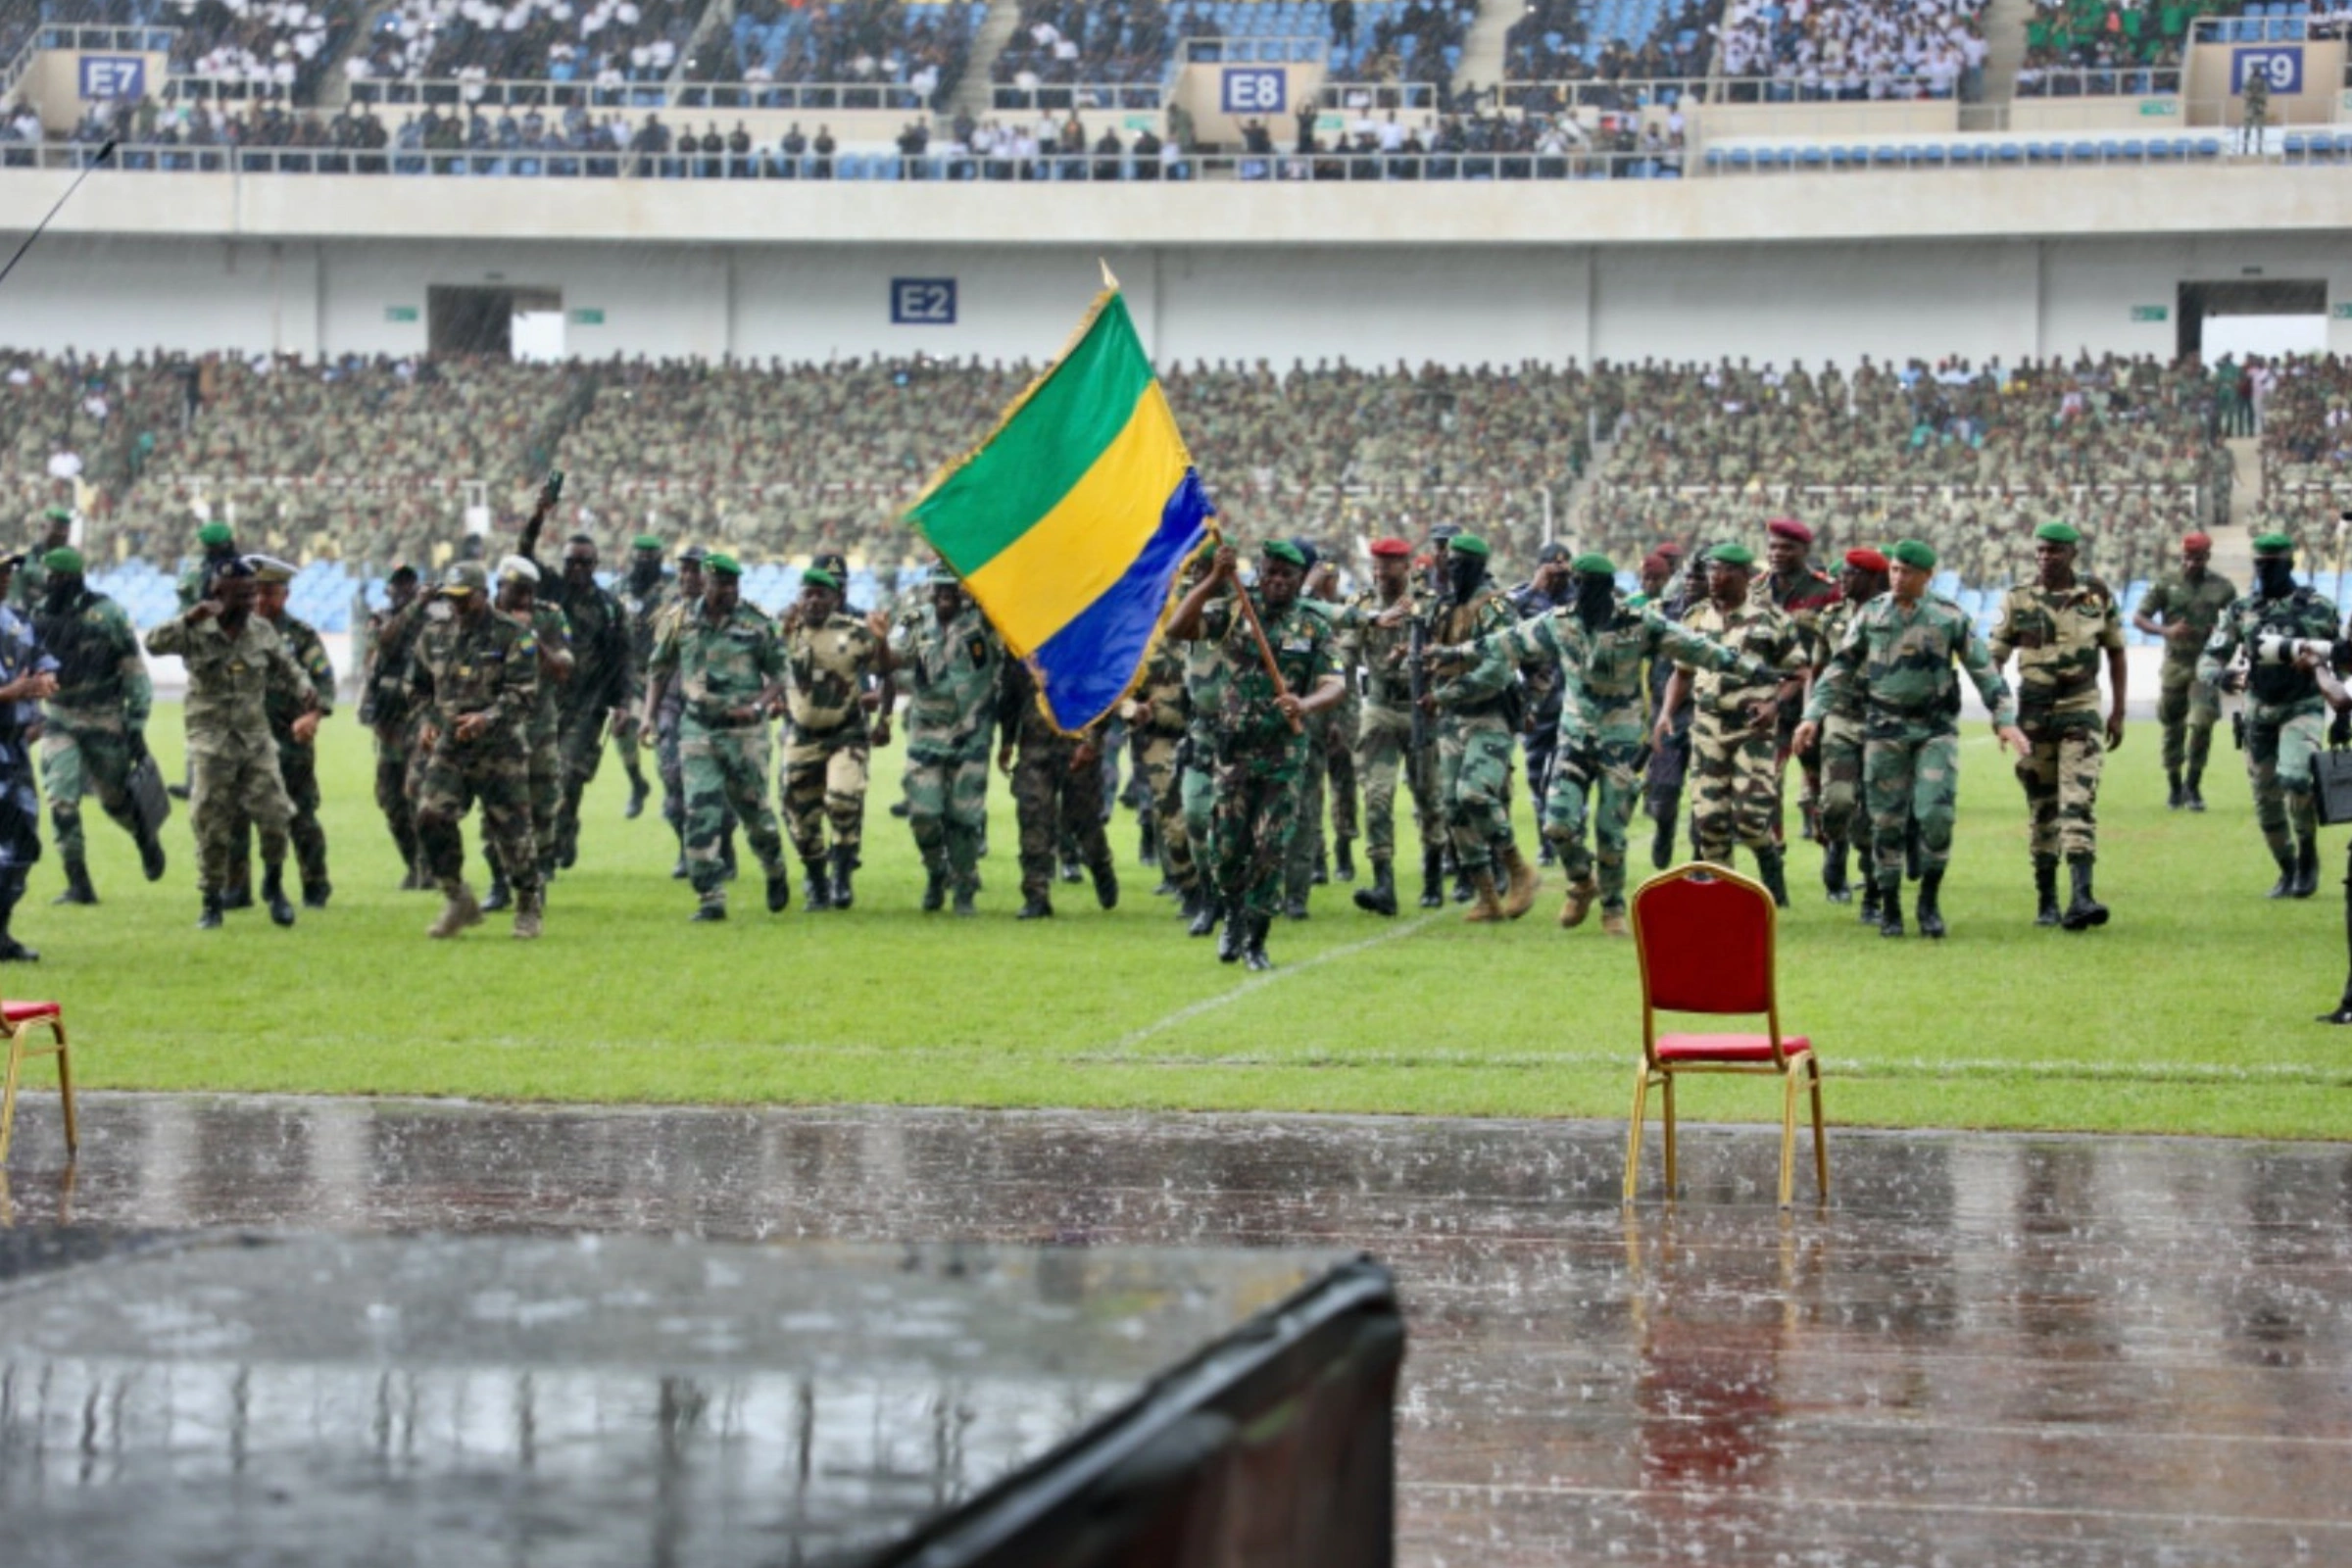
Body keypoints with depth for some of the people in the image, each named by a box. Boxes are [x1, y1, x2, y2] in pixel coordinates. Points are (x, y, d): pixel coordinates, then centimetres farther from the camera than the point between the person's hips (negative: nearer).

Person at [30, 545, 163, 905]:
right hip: (60, 721, 3)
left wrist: (136, 723, -10)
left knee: (116, 797, 12)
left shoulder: (107, 614, -12)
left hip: (104, 720, -2)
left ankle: (146, 839, 44)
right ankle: (78, 885, -3)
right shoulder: (39, 615, -1)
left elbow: (135, 670, -8)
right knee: (62, 802, -10)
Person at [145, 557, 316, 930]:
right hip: (211, 742, -3)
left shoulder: (262, 631, 5)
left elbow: (290, 671, 14)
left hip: (257, 741, 3)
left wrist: (310, 704, 0)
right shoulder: (195, 632, -6)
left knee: (274, 816, -6)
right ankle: (212, 903, 11)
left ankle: (274, 885, 17)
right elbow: (154, 644, -22)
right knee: (211, 827, 0)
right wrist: (191, 617, -32)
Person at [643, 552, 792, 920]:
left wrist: (758, 706, -14)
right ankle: (711, 899, -4)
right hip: (698, 728, 1)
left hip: (744, 729, -1)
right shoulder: (680, 622, 2)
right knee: (700, 814, -7)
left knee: (754, 811, 9)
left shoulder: (756, 623, -3)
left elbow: (779, 673, 2)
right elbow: (659, 668, 14)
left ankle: (776, 875, 37)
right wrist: (649, 714, 6)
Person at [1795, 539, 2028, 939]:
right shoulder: (1871, 614, 5)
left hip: (1936, 729, -1)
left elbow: (1984, 670, 3)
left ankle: (1930, 902, 4)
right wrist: (1813, 714, 0)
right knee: (1886, 821, 1)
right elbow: (1839, 668, 9)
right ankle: (1889, 909, 11)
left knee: (1936, 814, -13)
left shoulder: (1950, 617, 1)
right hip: (1884, 729, 1)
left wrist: (2005, 720, -5)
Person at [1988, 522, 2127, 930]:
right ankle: (2045, 899, 16)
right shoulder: (2017, 600, 2)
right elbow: (1994, 657, 4)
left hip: (2081, 711, -1)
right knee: (2041, 806, 7)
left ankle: (2082, 895, -24)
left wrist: (2118, 712, 8)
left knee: (2079, 802, -14)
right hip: (2033, 711, 1)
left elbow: (2115, 652, 12)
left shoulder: (2098, 596, 4)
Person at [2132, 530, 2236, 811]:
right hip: (2175, 664, 1)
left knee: (2202, 724, -14)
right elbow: (2138, 618, 0)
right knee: (2172, 728, 6)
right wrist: (2166, 630, -18)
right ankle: (2174, 786, 22)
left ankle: (2193, 786, 0)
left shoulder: (2222, 587, 4)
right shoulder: (2166, 585, 1)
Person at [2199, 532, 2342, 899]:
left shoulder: (2316, 607, -1)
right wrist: (2224, 677, -20)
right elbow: (2208, 661, 1)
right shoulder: (2241, 611, 4)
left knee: (2295, 779, -26)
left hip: (2301, 709, -3)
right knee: (2266, 800, 5)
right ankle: (2288, 871, 24)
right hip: (2259, 713, 3)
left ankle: (2308, 855, -5)